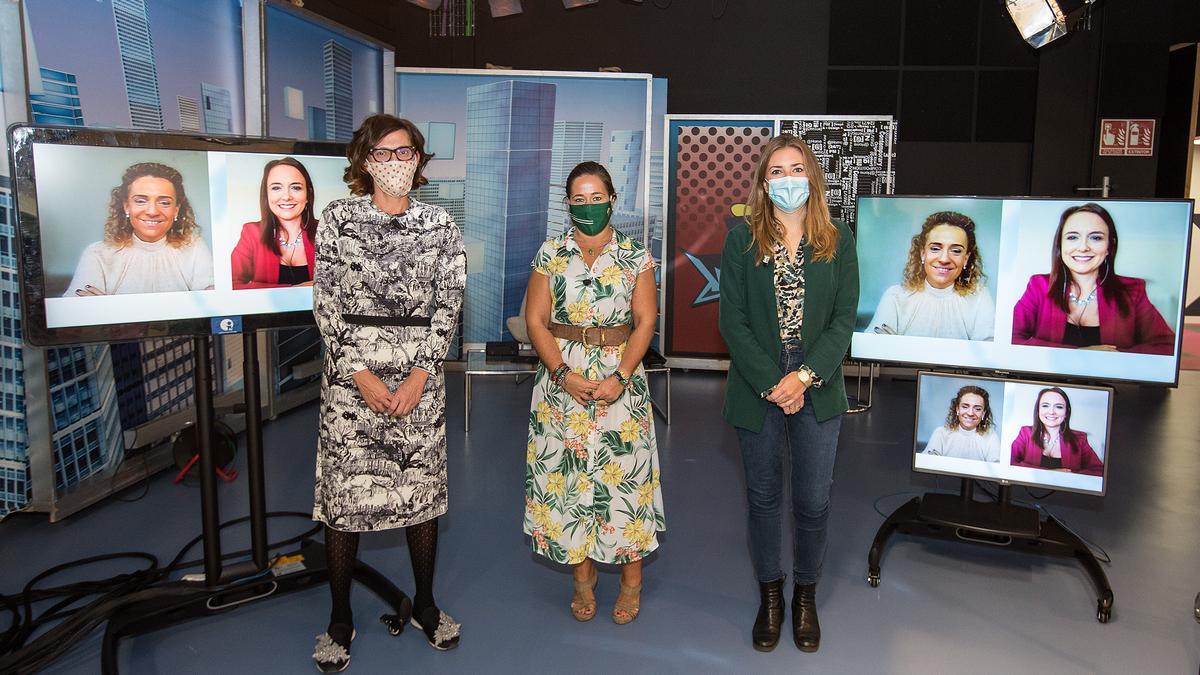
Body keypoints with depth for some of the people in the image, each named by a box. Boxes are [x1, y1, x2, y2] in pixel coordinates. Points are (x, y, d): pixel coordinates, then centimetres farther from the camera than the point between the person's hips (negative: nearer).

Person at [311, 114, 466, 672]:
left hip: (420, 373, 1)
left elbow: (447, 306, 2)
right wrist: (362, 375, -10)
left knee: (422, 487, 8)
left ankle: (425, 603, 27)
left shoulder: (440, 224, 4)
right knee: (343, 491, 2)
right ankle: (340, 619, 19)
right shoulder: (337, 218, 1)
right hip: (350, 373, -1)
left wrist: (418, 376, -8)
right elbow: (326, 303, -2)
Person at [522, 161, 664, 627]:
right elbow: (535, 320, 0)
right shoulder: (549, 255, 4)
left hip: (621, 376, -1)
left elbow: (646, 321, -2)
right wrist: (563, 374, -13)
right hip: (562, 375, 1)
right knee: (568, 471, 5)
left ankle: (632, 577, 18)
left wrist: (620, 377, -15)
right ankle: (583, 573, 22)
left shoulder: (636, 257, 2)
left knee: (625, 471, 1)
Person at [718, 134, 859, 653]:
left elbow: (844, 320, -2)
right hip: (758, 390, 0)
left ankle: (806, 595, 29)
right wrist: (771, 384, -13)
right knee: (763, 497, 12)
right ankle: (769, 596, 30)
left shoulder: (838, 241, 2)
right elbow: (733, 322, -5)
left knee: (813, 501, 6)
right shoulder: (742, 240, -1)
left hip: (817, 391, 0)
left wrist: (805, 377, -14)